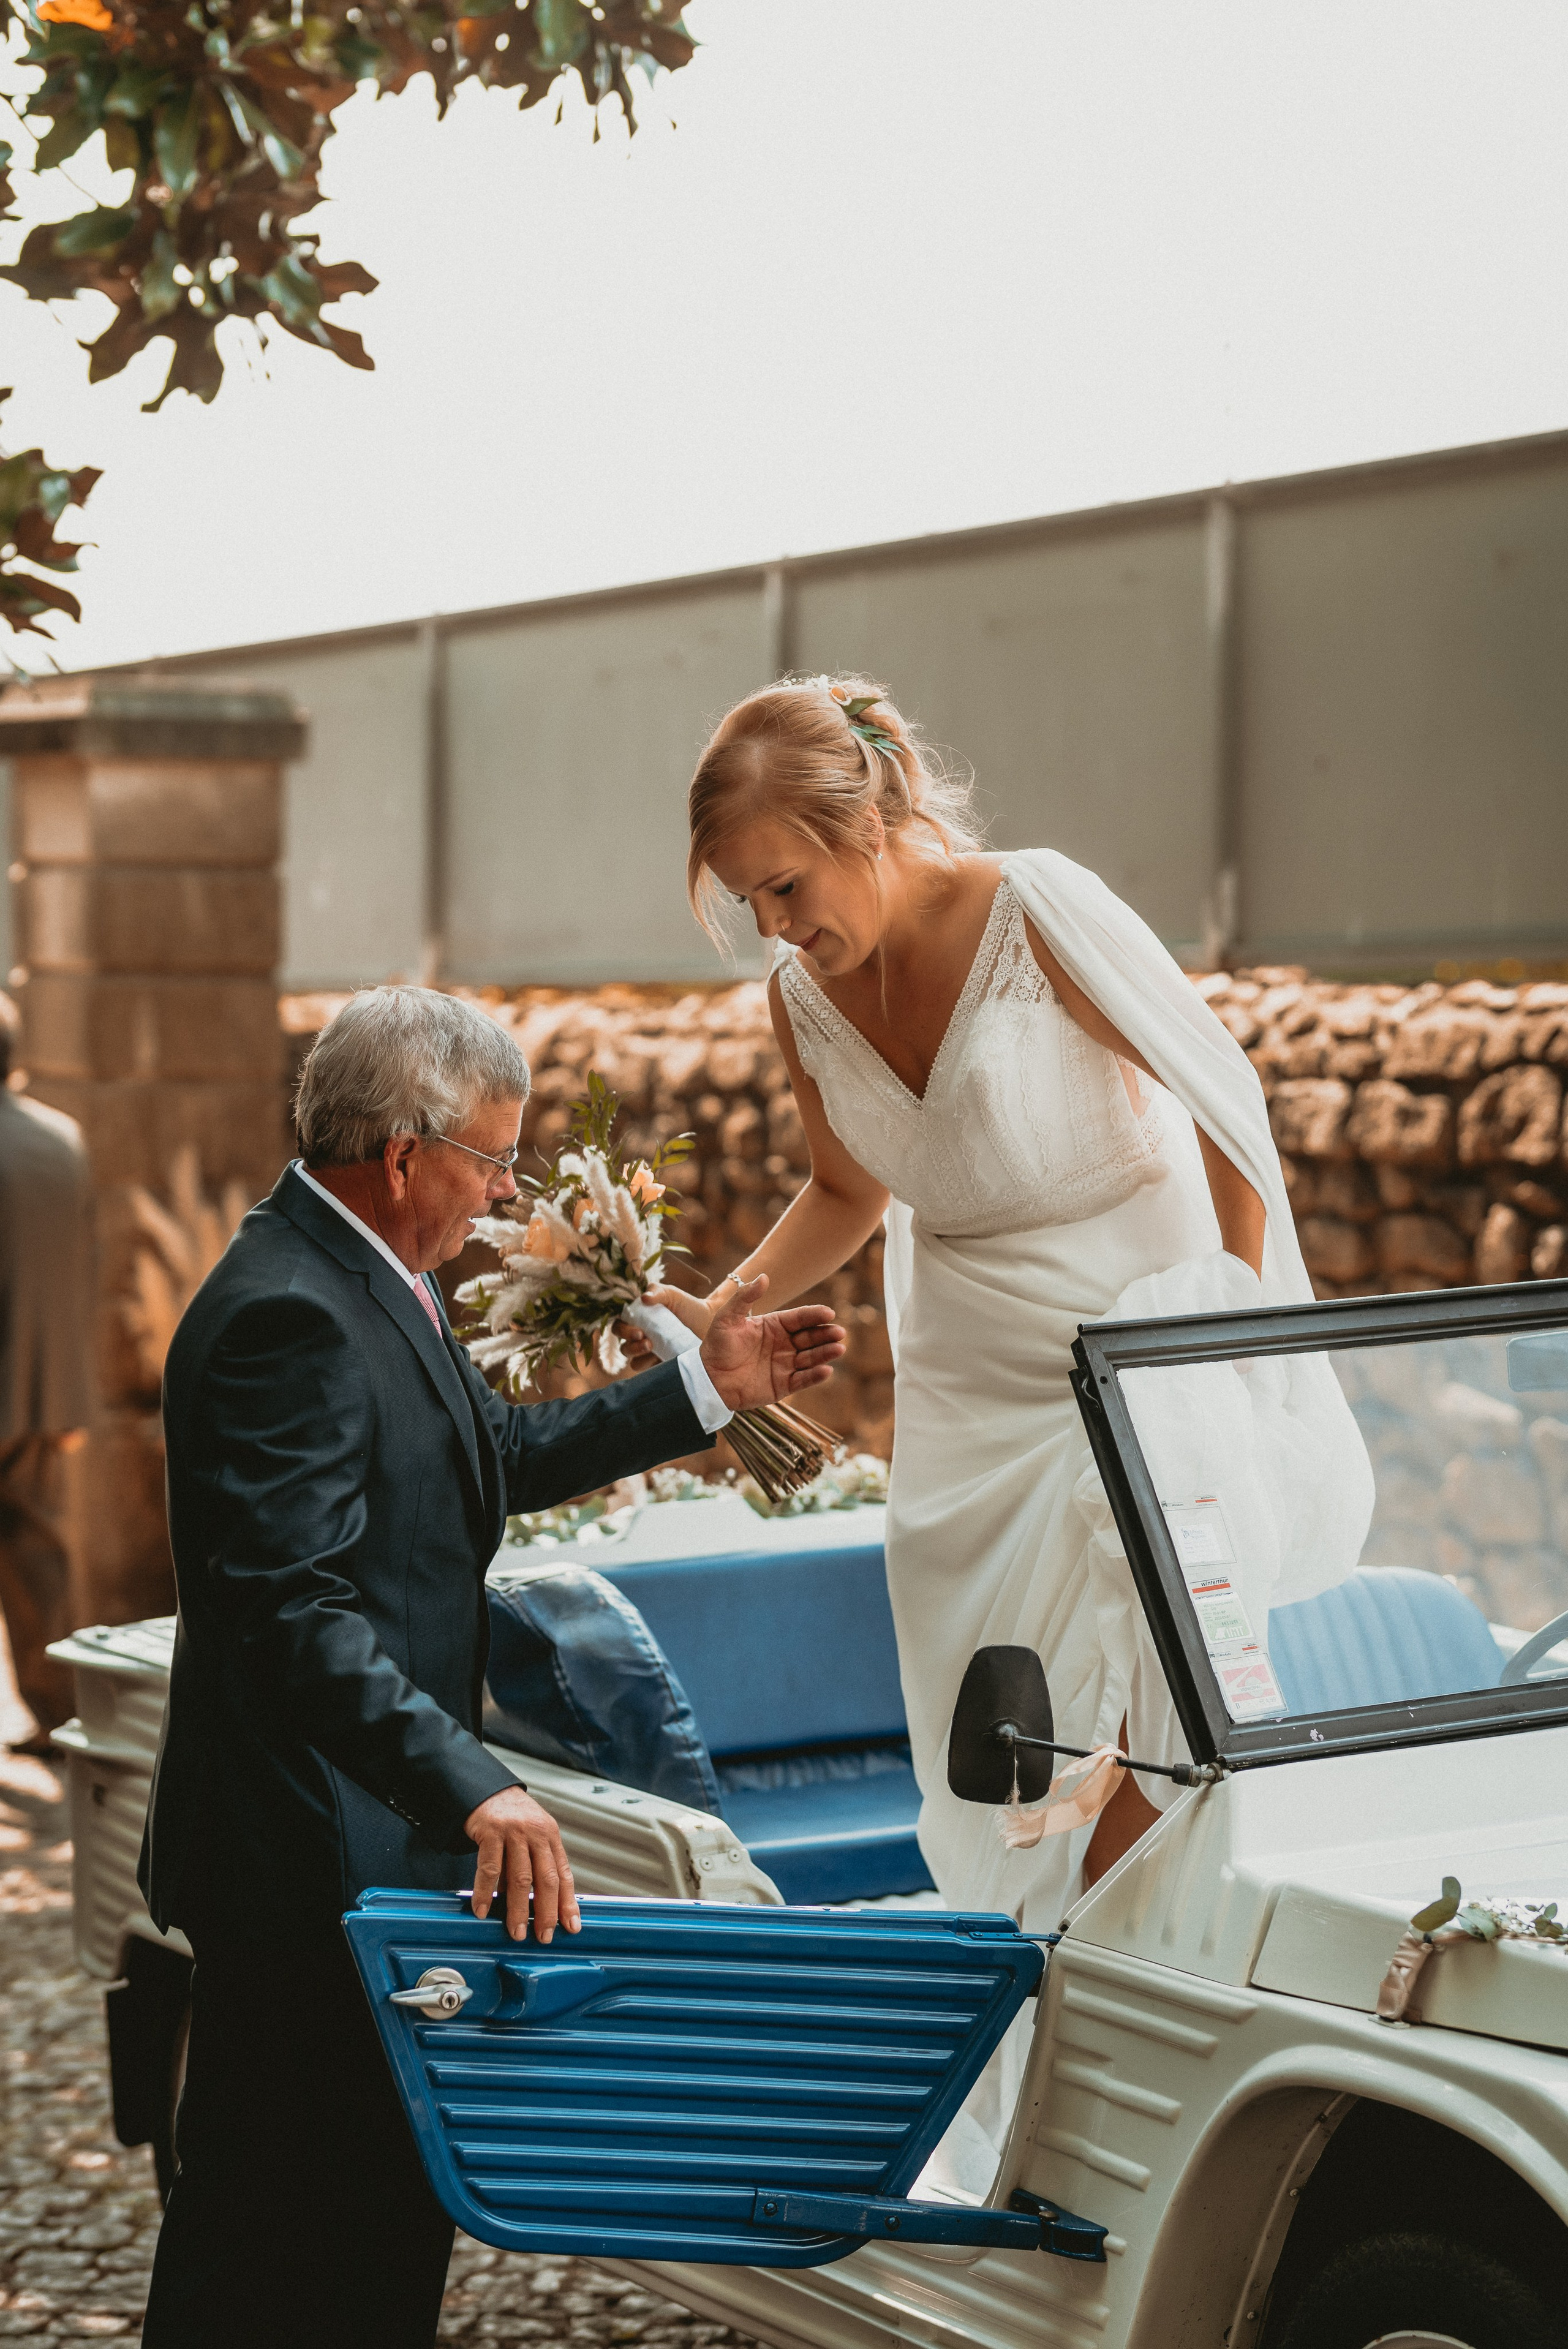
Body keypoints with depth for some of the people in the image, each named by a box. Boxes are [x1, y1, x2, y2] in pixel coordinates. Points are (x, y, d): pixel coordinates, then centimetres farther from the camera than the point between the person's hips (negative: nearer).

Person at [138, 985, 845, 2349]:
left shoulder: (368, 1278, 12)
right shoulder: (291, 1315, -21)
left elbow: (497, 1455, 26)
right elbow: (296, 1610, -29)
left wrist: (707, 1391, 24)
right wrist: (472, 1783, -36)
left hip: (371, 1833, 11)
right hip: (308, 1862, -11)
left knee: (391, 2208, 16)